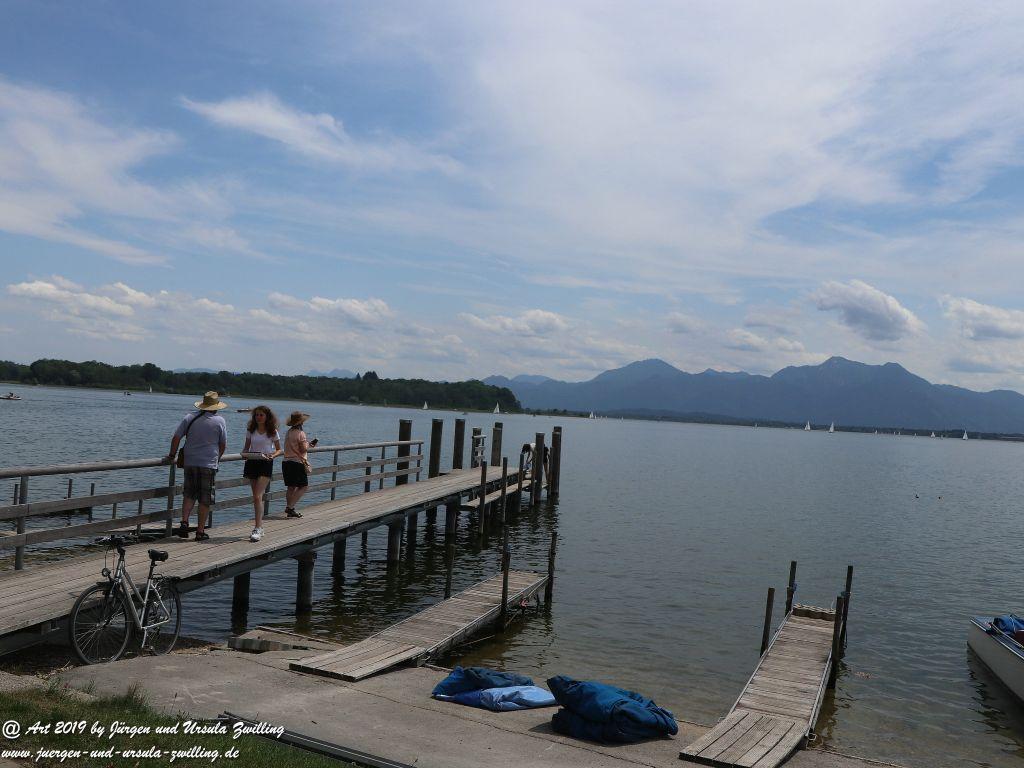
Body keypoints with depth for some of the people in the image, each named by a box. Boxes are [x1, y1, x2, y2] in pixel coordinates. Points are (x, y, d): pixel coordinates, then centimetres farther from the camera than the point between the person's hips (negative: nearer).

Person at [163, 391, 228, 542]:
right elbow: (223, 445, 3)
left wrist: (172, 455, 16)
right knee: (205, 499, 4)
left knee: (189, 494, 16)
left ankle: (184, 522, -1)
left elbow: (176, 437, 2)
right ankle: (200, 531, 7)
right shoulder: (219, 421, -2)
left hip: (190, 463, 3)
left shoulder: (189, 418, 3)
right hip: (209, 464, -3)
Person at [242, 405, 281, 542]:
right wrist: (244, 453, -8)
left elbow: (279, 449, 5)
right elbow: (246, 447, 14)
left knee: (257, 496, -15)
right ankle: (260, 526, 20)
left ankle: (258, 528, -15)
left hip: (266, 464, -4)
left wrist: (272, 456, -16)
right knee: (256, 497, 10)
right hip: (252, 463, 4)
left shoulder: (272, 432, -2)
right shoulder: (251, 430, 7)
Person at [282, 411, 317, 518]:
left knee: (291, 487, 13)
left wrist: (307, 444, 17)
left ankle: (290, 509, 14)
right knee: (303, 486, 0)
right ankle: (290, 507, -10)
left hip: (286, 461, 8)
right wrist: (308, 445, 4)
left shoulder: (289, 432, 11)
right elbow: (303, 449, -16)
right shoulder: (300, 433, -12)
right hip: (297, 462, -8)